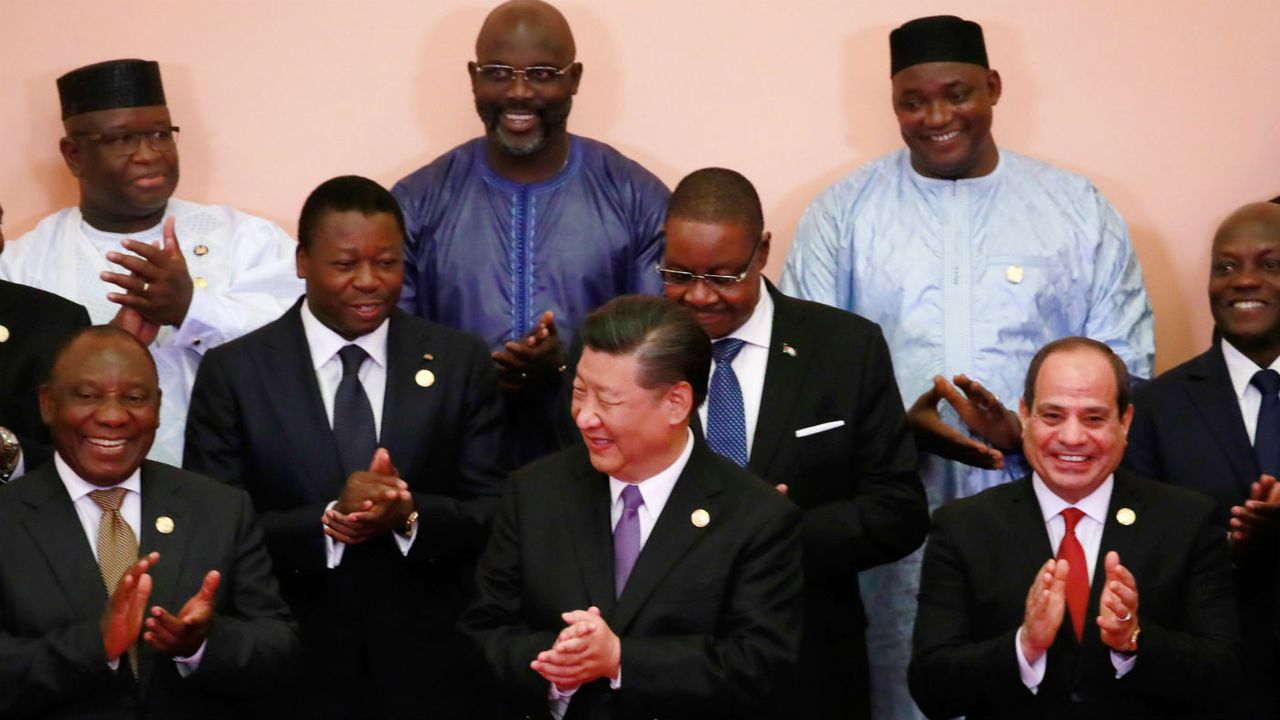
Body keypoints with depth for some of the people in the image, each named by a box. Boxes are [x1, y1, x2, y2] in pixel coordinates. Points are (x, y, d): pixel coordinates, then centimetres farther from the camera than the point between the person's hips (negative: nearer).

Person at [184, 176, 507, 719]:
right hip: (287, 673, -1)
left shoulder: (461, 363, 2)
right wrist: (326, 523, -22)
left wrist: (411, 515, -20)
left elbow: (496, 515, -1)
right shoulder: (232, 372, -2)